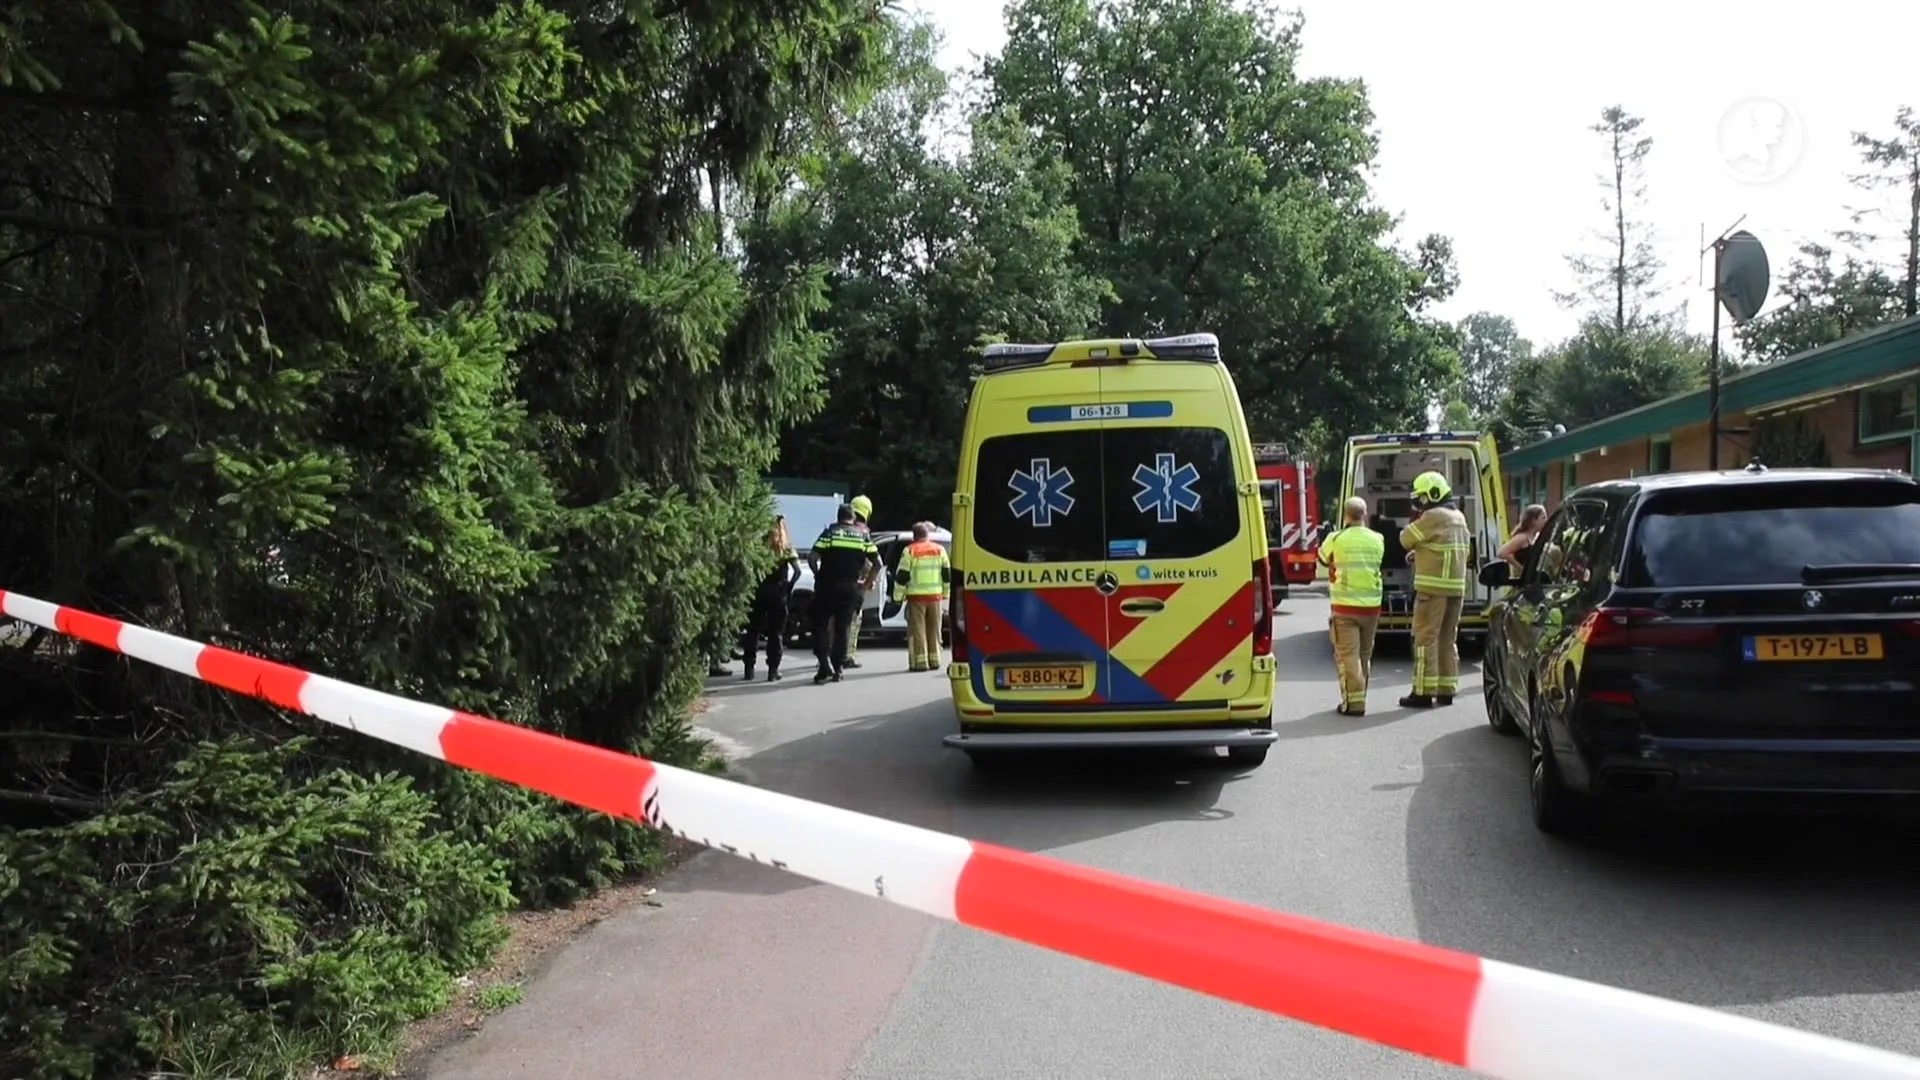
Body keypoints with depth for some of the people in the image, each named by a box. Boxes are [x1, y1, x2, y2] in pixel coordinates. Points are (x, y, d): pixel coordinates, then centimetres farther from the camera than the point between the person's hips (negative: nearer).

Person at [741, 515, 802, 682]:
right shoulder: (786, 548, 0)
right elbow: (797, 570, -9)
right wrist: (788, 587, -2)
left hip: (758, 592, 1)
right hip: (777, 593, -1)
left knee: (753, 631, 12)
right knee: (776, 633, 7)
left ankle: (749, 669, 11)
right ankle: (773, 671, 3)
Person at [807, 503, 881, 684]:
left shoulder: (829, 533, 0)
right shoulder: (863, 536, 7)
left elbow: (812, 557, -11)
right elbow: (877, 562, 1)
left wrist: (818, 575, 4)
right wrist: (866, 583, 9)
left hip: (827, 587, -2)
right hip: (851, 589, 2)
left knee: (820, 625, 7)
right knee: (842, 628, 11)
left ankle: (825, 663, -8)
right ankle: (837, 669, 10)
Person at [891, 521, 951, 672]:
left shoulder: (910, 550, -4)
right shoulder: (939, 549, 9)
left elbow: (902, 575, -6)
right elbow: (947, 574, 11)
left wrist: (898, 595, 2)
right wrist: (945, 592, 19)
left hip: (917, 596, -4)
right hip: (935, 595, 4)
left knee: (917, 630, -1)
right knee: (934, 629, 12)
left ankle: (920, 662, -4)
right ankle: (934, 660, 15)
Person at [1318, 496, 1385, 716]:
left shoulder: (1336, 538, -9)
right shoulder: (1377, 539, 1)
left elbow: (1323, 556, 9)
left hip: (1345, 606, -4)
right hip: (1371, 605, 4)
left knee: (1348, 654, -3)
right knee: (1365, 654, 16)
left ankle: (1353, 702, -9)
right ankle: (1360, 697, 24)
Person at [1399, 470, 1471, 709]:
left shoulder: (1433, 516, -12)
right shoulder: (1459, 517, 15)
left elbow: (1406, 539, -9)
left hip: (1433, 586, -9)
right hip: (1456, 586, 9)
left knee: (1426, 638, -5)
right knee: (1448, 639, 13)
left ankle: (1424, 692, -5)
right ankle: (1446, 690, 17)